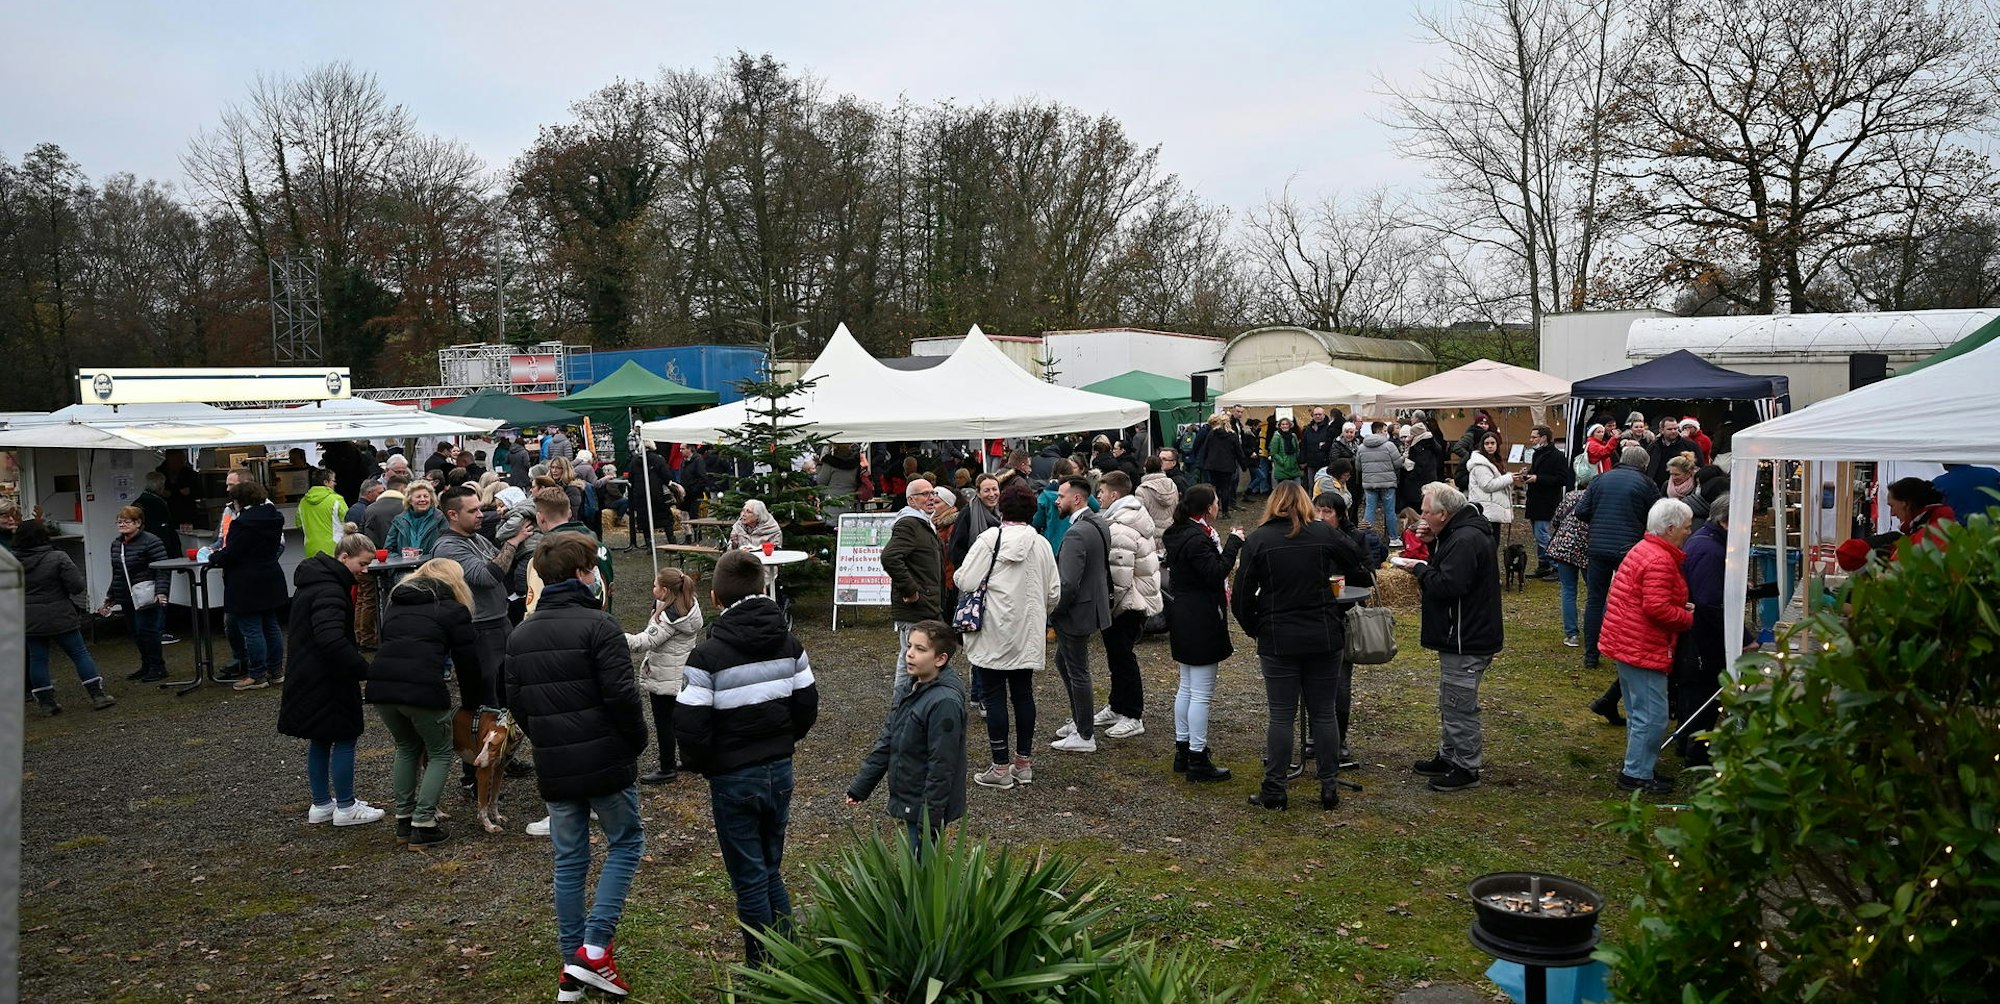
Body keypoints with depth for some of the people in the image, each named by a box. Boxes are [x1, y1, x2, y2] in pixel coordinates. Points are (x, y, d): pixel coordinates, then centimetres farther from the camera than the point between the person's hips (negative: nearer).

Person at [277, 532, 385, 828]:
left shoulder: (315, 581, 13)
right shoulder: (329, 590, -21)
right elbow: (332, 640, -33)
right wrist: (366, 670, -31)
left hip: (308, 678, 10)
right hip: (324, 681, -10)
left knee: (320, 739, 17)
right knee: (344, 738, 0)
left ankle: (321, 804, 26)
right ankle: (346, 808, 8)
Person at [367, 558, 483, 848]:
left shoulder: (396, 604, 25)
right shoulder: (451, 609, 8)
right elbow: (469, 656, 8)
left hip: (381, 685, 6)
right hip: (423, 688, -5)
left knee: (407, 748, 27)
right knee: (440, 754, 14)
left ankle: (403, 822, 27)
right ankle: (422, 825, 6)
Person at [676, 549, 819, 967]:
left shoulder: (707, 656, -17)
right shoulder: (788, 643, 0)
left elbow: (690, 727, -18)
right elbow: (807, 707, 5)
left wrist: (702, 765, 1)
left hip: (733, 779, -5)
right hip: (780, 770, 5)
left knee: (750, 881, 7)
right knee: (772, 871, 20)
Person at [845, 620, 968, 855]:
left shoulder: (945, 702, -22)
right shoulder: (912, 690, 7)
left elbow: (941, 765, -22)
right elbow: (886, 741, 13)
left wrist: (929, 819, -20)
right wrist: (860, 787, 12)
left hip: (926, 808, -9)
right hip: (908, 803, 9)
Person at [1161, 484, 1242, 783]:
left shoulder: (1179, 534, 10)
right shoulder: (1197, 539, -21)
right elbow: (1216, 573, -25)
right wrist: (1233, 543, -18)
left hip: (1183, 621, 11)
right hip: (1201, 623, -11)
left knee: (1186, 688, 19)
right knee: (1201, 693, -4)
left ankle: (1183, 750, 28)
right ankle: (1198, 761, 1)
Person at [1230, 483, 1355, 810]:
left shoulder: (1257, 540, -6)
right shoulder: (1323, 533, -2)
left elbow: (1241, 597, -6)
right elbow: (1355, 557, 17)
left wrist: (1254, 629, 8)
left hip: (1277, 640, -1)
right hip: (1325, 638, 1)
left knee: (1281, 715, 5)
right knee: (1324, 712, 11)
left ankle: (1274, 791, 9)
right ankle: (1330, 787, 17)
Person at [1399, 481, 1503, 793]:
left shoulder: (1465, 540, -23)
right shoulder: (1458, 534, 11)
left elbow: (1447, 585, -29)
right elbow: (1447, 572, 18)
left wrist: (1418, 568, -13)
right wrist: (1433, 544, 4)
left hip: (1466, 641, -11)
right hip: (1458, 636, 11)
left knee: (1459, 706, -1)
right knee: (1450, 702, 20)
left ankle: (1467, 768, 9)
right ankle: (1449, 757, 32)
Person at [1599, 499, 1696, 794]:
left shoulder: (1643, 549, 13)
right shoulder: (1660, 560, -20)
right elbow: (1657, 608, -26)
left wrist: (1681, 607, 8)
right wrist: (1688, 617, -11)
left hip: (1627, 644, 11)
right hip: (1643, 647, -11)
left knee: (1640, 713, 19)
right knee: (1652, 716, -3)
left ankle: (1638, 769, 28)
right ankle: (1637, 775, 5)